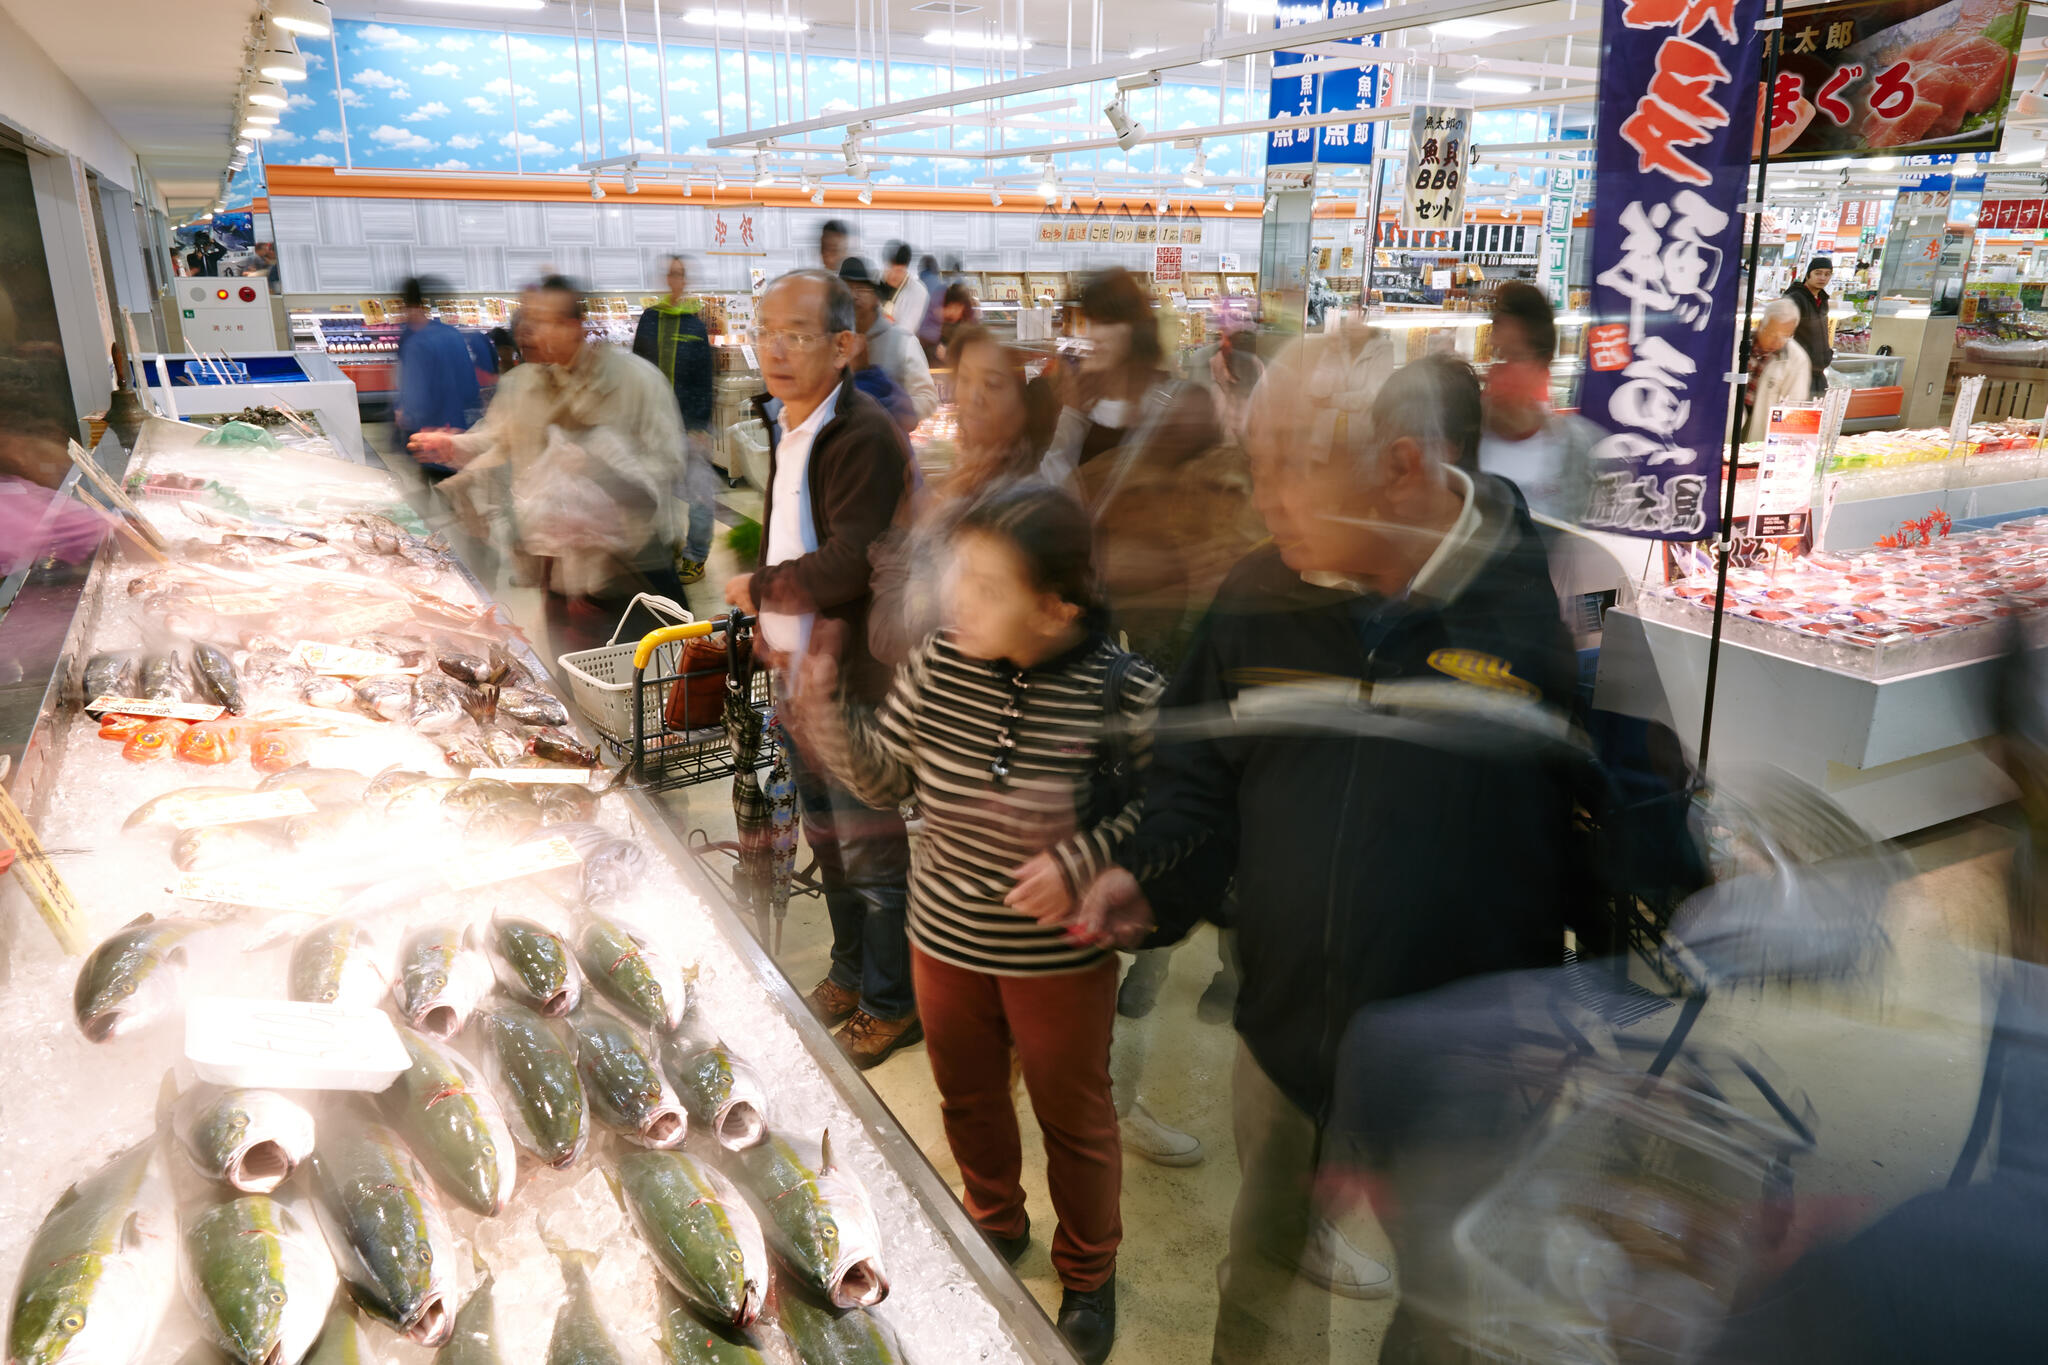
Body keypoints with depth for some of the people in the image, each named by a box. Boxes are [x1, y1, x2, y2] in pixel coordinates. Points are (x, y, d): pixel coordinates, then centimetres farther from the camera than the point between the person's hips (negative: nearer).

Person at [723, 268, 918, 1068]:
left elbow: (845, 568, -26)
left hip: (854, 681, -9)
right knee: (826, 838, 21)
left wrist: (758, 590, -11)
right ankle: (851, 973, 40)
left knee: (869, 846, 4)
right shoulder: (784, 427, 10)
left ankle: (892, 1004, 22)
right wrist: (770, 630, 4)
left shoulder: (866, 440, -20)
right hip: (798, 673, 9)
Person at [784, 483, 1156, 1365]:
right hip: (945, 937, 4)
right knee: (967, 1098, 26)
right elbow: (886, 779, -4)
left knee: (1073, 1119, 18)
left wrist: (1082, 859, -25)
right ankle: (995, 1224, 56)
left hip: (1060, 957, -4)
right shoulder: (939, 664, -13)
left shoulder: (1120, 690, -25)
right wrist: (819, 711, -18)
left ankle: (1088, 1275, 46)